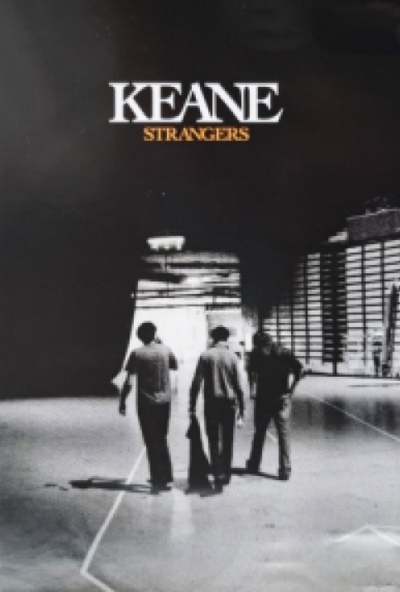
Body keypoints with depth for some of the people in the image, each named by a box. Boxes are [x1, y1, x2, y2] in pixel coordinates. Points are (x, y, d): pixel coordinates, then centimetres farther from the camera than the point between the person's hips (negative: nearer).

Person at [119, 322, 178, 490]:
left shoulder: (137, 354, -10)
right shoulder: (165, 350, -1)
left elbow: (129, 382, -12)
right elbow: (175, 366, 19)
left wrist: (122, 401, -3)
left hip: (146, 402, -4)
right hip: (164, 401, 4)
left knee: (152, 442, 4)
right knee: (162, 439, 18)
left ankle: (159, 479, 3)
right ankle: (166, 476, 23)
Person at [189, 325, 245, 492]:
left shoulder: (205, 356, -2)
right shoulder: (232, 357, -2)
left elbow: (196, 382, -3)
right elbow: (238, 384, 0)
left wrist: (192, 405, 1)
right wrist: (241, 406, 7)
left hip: (211, 403, -1)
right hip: (229, 403, 1)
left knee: (214, 440, 3)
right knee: (227, 440, 12)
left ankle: (218, 474, -9)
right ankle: (225, 474, 19)